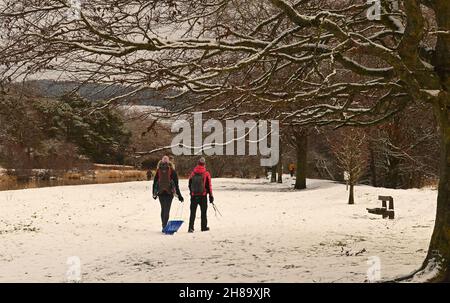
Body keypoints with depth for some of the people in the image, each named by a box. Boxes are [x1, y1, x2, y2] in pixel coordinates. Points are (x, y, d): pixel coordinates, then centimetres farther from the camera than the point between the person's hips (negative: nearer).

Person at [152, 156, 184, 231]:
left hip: (160, 193, 3)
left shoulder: (158, 171, 5)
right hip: (169, 193, -3)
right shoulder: (172, 171, -2)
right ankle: (165, 226, -14)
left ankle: (164, 226, 21)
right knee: (167, 210, -3)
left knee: (163, 209, 16)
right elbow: (176, 184, -1)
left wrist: (154, 194, 18)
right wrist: (179, 195, 3)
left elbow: (154, 182, 9)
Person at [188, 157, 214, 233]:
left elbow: (190, 185, 9)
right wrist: (211, 196, 2)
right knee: (203, 212, 10)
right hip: (203, 196, -2)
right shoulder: (206, 174, -7)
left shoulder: (192, 173, 2)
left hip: (193, 195, 2)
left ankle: (191, 227, -4)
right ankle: (204, 227, 15)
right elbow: (209, 186, -5)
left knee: (192, 212, 5)